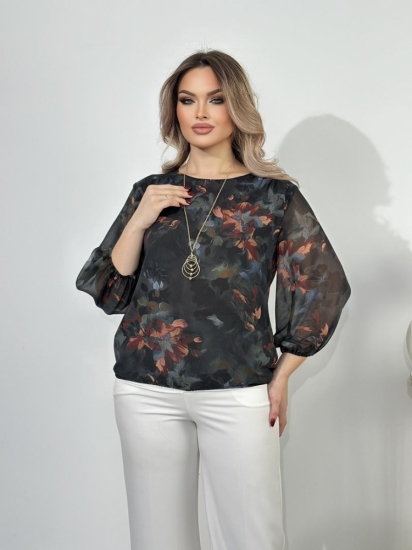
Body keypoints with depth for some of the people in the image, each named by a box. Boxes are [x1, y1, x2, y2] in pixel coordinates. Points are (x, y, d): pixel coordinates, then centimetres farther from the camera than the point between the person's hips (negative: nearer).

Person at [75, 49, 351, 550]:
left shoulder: (274, 195, 1)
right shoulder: (150, 191, 9)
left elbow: (323, 288, 5)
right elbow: (110, 293, 7)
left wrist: (282, 375, 3)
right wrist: (138, 222, -6)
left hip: (240, 393, -2)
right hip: (148, 391, 2)